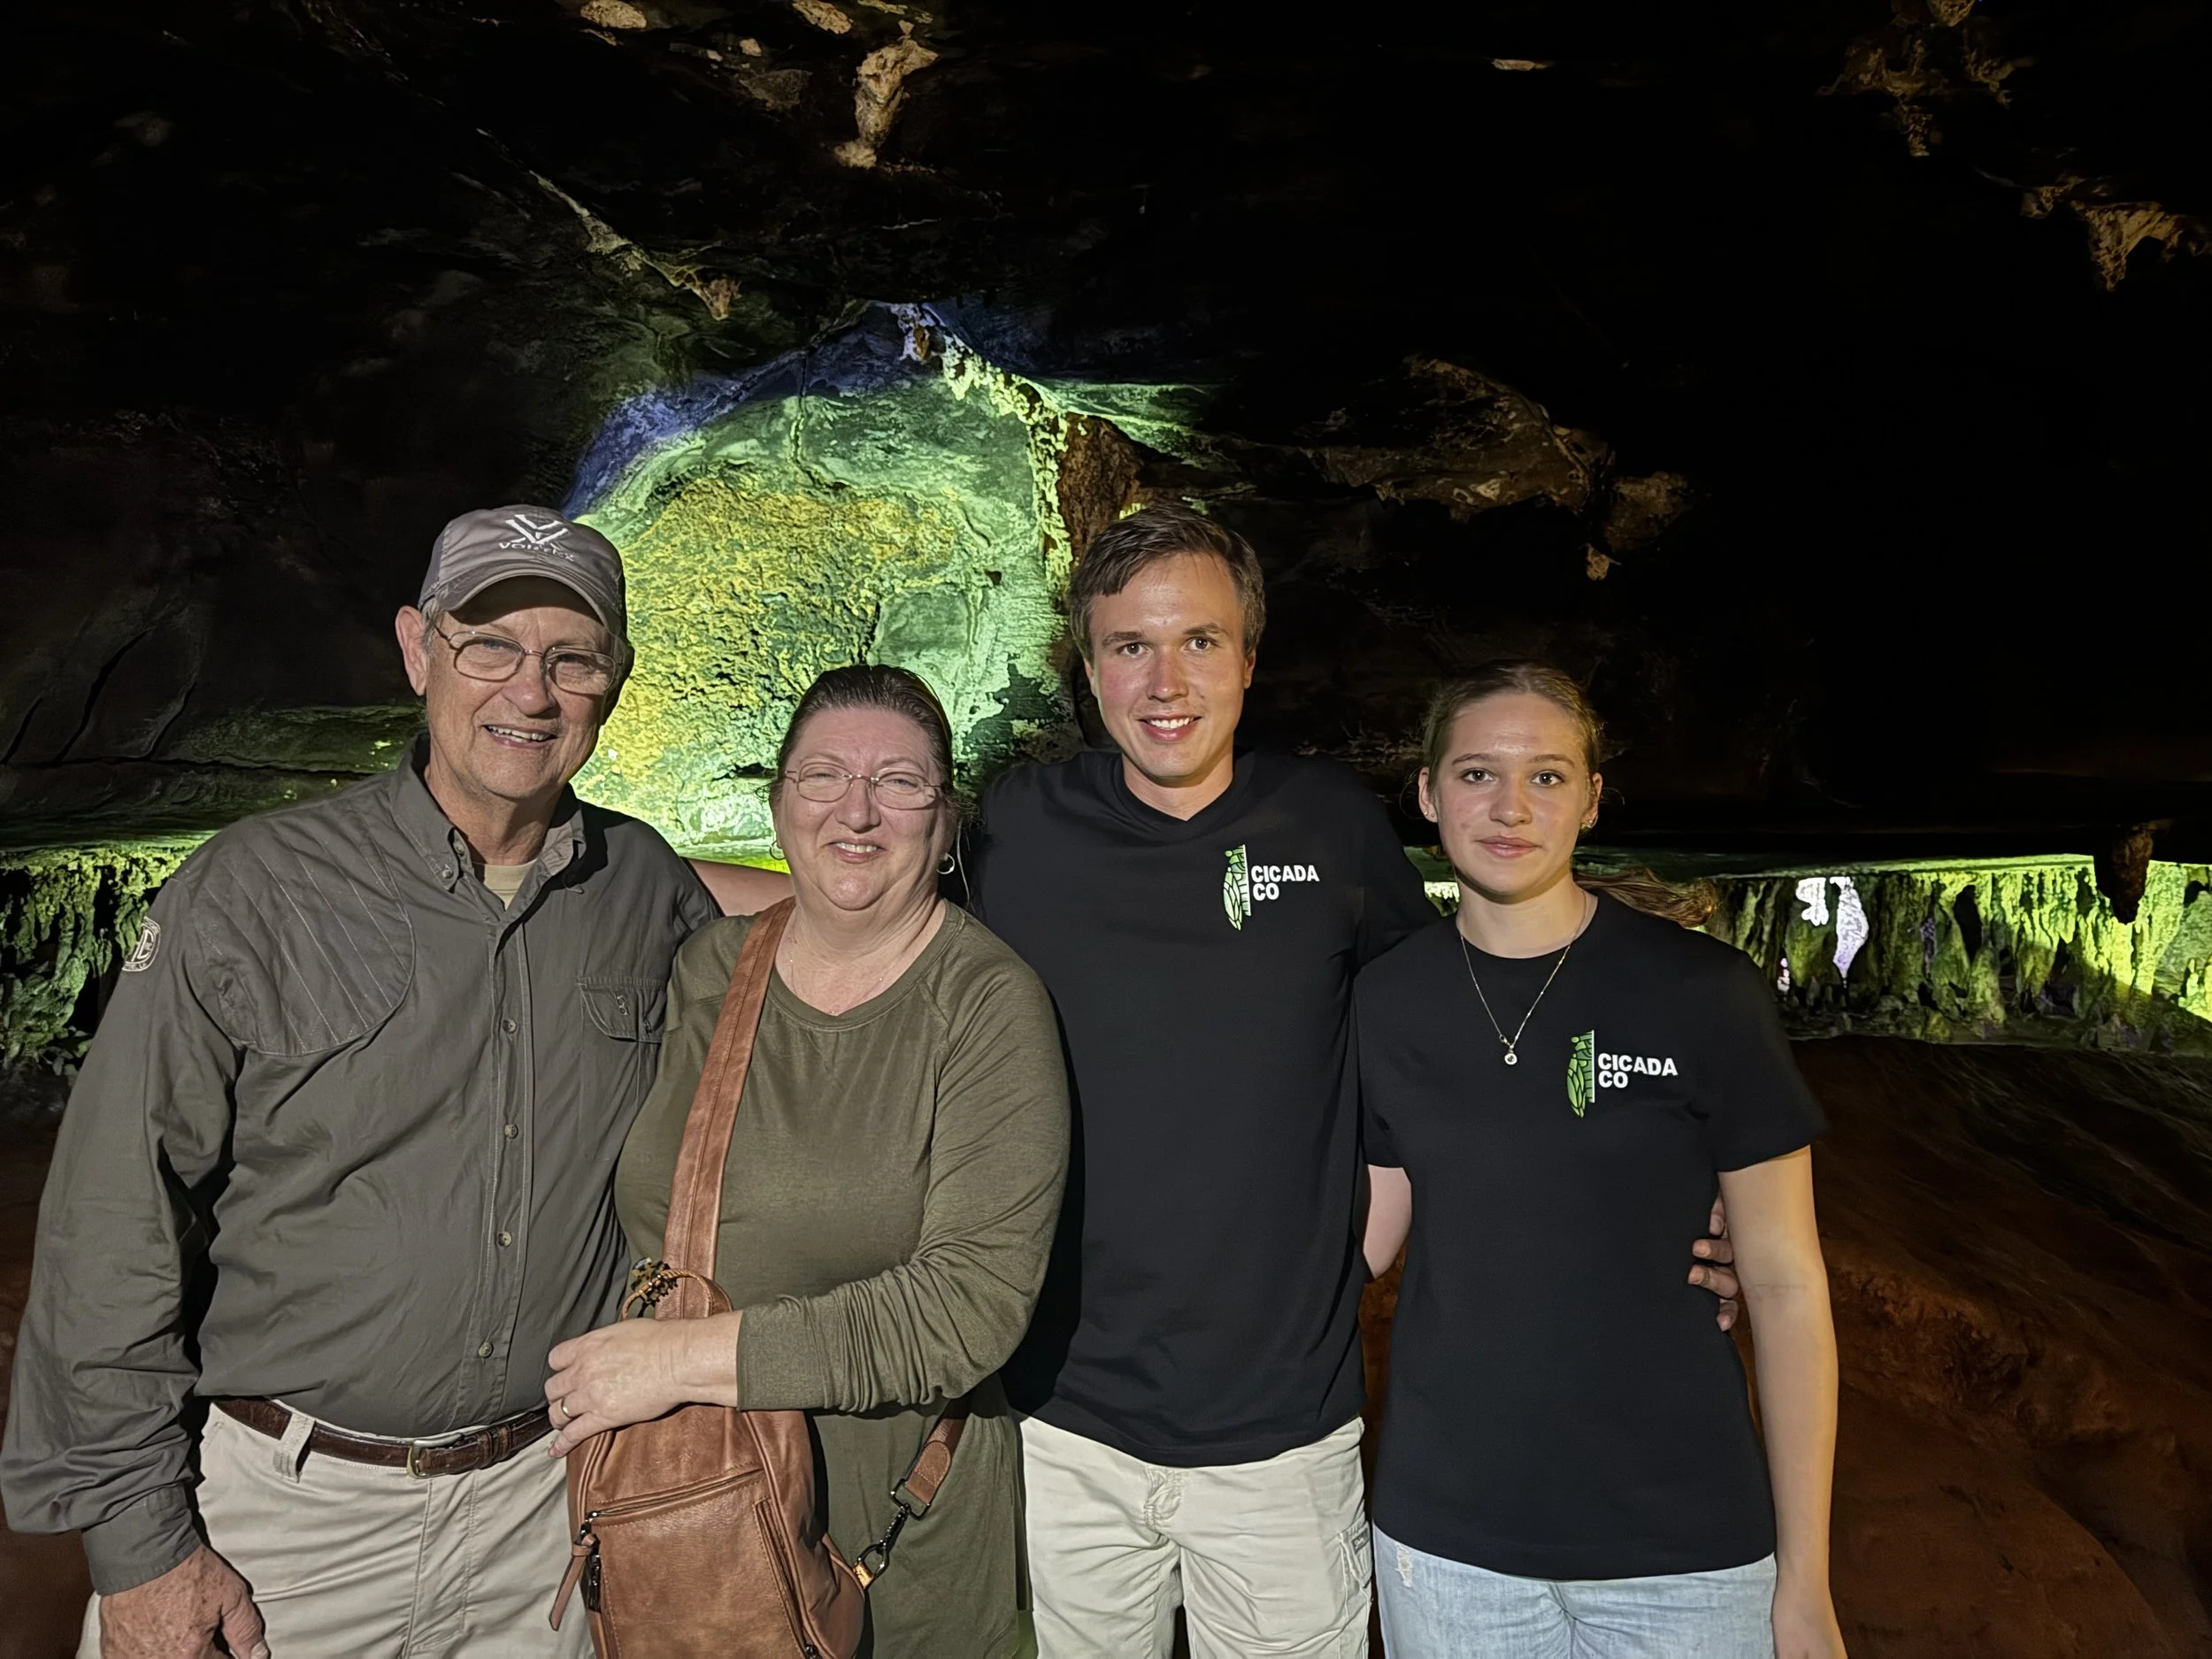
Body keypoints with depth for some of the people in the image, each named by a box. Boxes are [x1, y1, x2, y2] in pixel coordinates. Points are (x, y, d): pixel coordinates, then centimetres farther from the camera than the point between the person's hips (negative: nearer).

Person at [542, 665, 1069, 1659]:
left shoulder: (988, 1007, -15)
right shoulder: (705, 966, -1)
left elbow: (976, 1299, -23)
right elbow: (635, 1201, 14)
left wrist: (694, 1356, -23)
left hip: (895, 1537, -3)